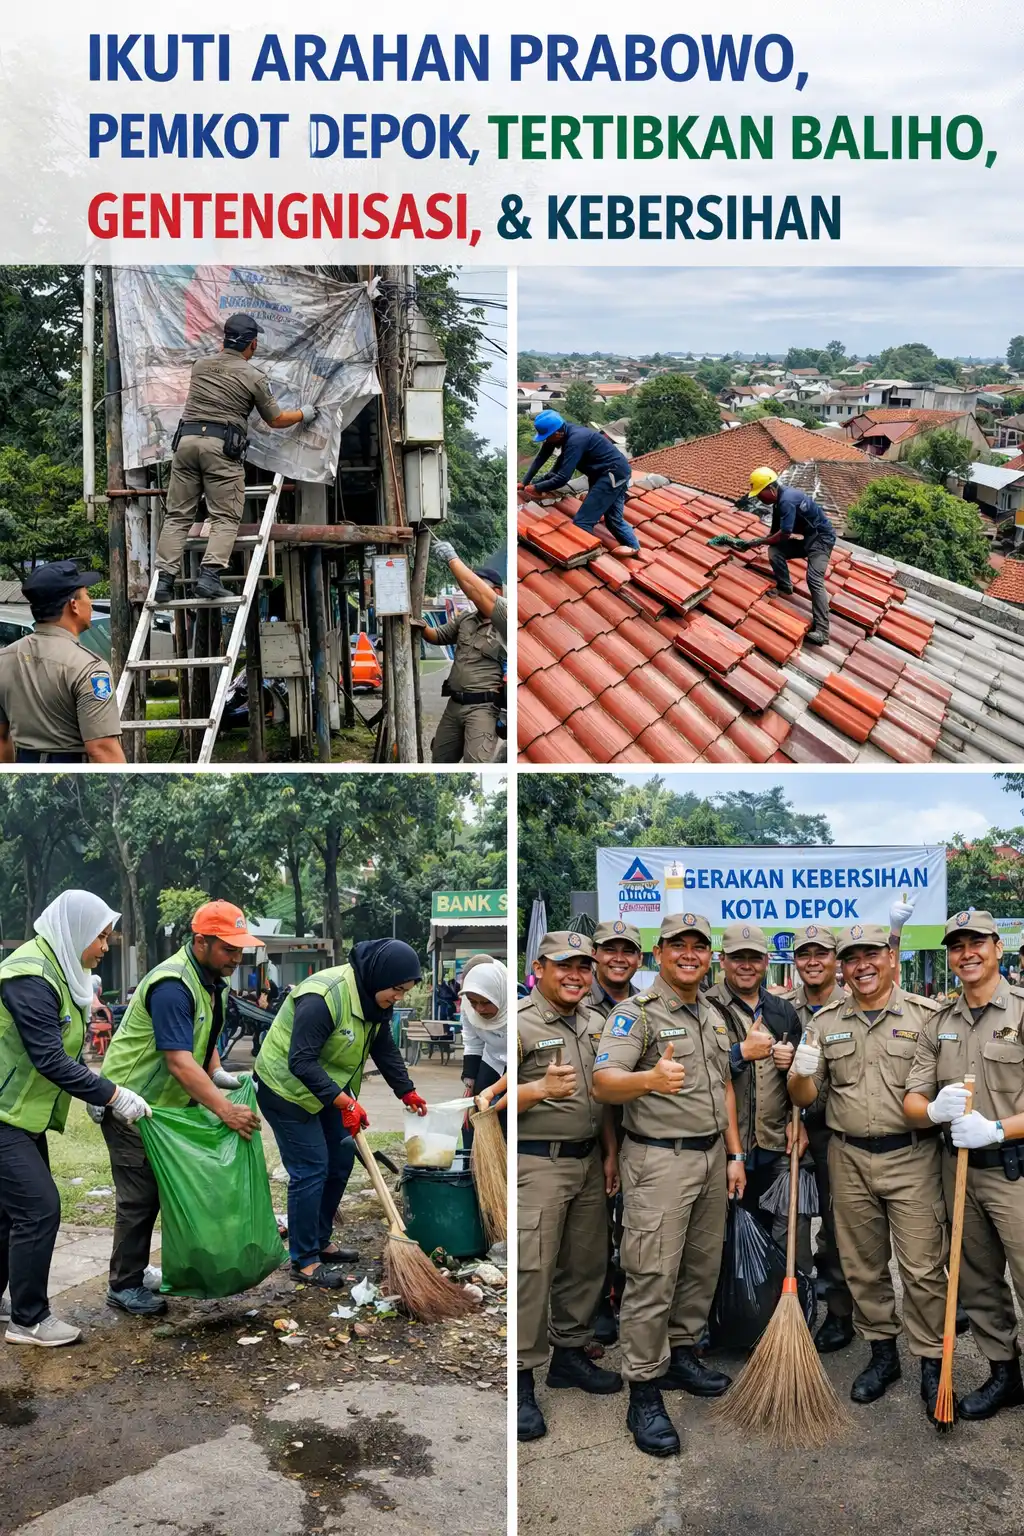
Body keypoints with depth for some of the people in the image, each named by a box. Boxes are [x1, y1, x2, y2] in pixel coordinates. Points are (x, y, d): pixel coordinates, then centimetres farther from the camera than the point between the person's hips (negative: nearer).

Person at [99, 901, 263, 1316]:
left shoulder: (211, 979, 4)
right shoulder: (172, 986, -28)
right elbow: (179, 1063, -35)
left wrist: (218, 1073, 0)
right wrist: (225, 1110, -39)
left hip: (169, 1103, 9)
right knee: (140, 1196, -4)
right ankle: (124, 1286, 9)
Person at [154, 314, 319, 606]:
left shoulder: (200, 365, 15)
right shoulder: (253, 377, 3)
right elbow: (276, 420, 13)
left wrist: (226, 348, 61)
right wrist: (303, 415, 32)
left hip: (186, 439, 4)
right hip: (222, 446, -4)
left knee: (177, 515, 6)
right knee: (225, 518, -1)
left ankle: (164, 579, -1)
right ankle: (210, 575, -18)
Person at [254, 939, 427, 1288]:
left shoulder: (376, 998, -5)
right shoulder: (323, 997, -33)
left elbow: (384, 1049, 10)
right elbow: (301, 1062, -34)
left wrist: (406, 1091, 10)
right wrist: (345, 1102, -36)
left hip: (327, 1088, 9)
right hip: (286, 1089, -9)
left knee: (341, 1160, 11)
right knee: (310, 1170, -8)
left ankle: (321, 1241, 26)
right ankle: (303, 1262, 3)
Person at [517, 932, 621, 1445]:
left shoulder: (593, 1023, 13)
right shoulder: (519, 1022, -10)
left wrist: (610, 1153, 16)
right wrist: (540, 1089, -27)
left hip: (588, 1160, 7)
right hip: (537, 1165, -7)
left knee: (585, 1263, 13)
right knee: (532, 1270, -7)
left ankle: (570, 1353, 29)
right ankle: (520, 1378, 3)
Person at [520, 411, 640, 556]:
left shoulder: (575, 440, -28)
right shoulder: (564, 433, -1)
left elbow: (562, 478, -29)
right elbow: (541, 458, 7)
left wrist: (536, 487, -16)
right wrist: (524, 482, 3)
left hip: (613, 474, -10)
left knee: (582, 521, -13)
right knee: (613, 517, 23)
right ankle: (633, 546, 39)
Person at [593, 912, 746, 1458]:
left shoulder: (713, 1015, 13)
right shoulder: (636, 1013, -12)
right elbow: (604, 1083, -25)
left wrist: (734, 1154, 14)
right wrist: (651, 1078, -45)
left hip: (711, 1156, 8)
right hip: (660, 1161, -7)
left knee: (702, 1268, 15)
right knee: (653, 1278, -5)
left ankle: (682, 1355, 32)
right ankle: (644, 1393, 4)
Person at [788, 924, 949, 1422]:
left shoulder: (927, 1016, -2)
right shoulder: (824, 1022, 7)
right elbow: (804, 1098, 8)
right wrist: (801, 1072, -14)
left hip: (912, 1158, -3)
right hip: (849, 1160, 3)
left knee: (923, 1267, -1)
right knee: (862, 1266, 13)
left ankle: (932, 1366, 14)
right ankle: (881, 1353, 29)